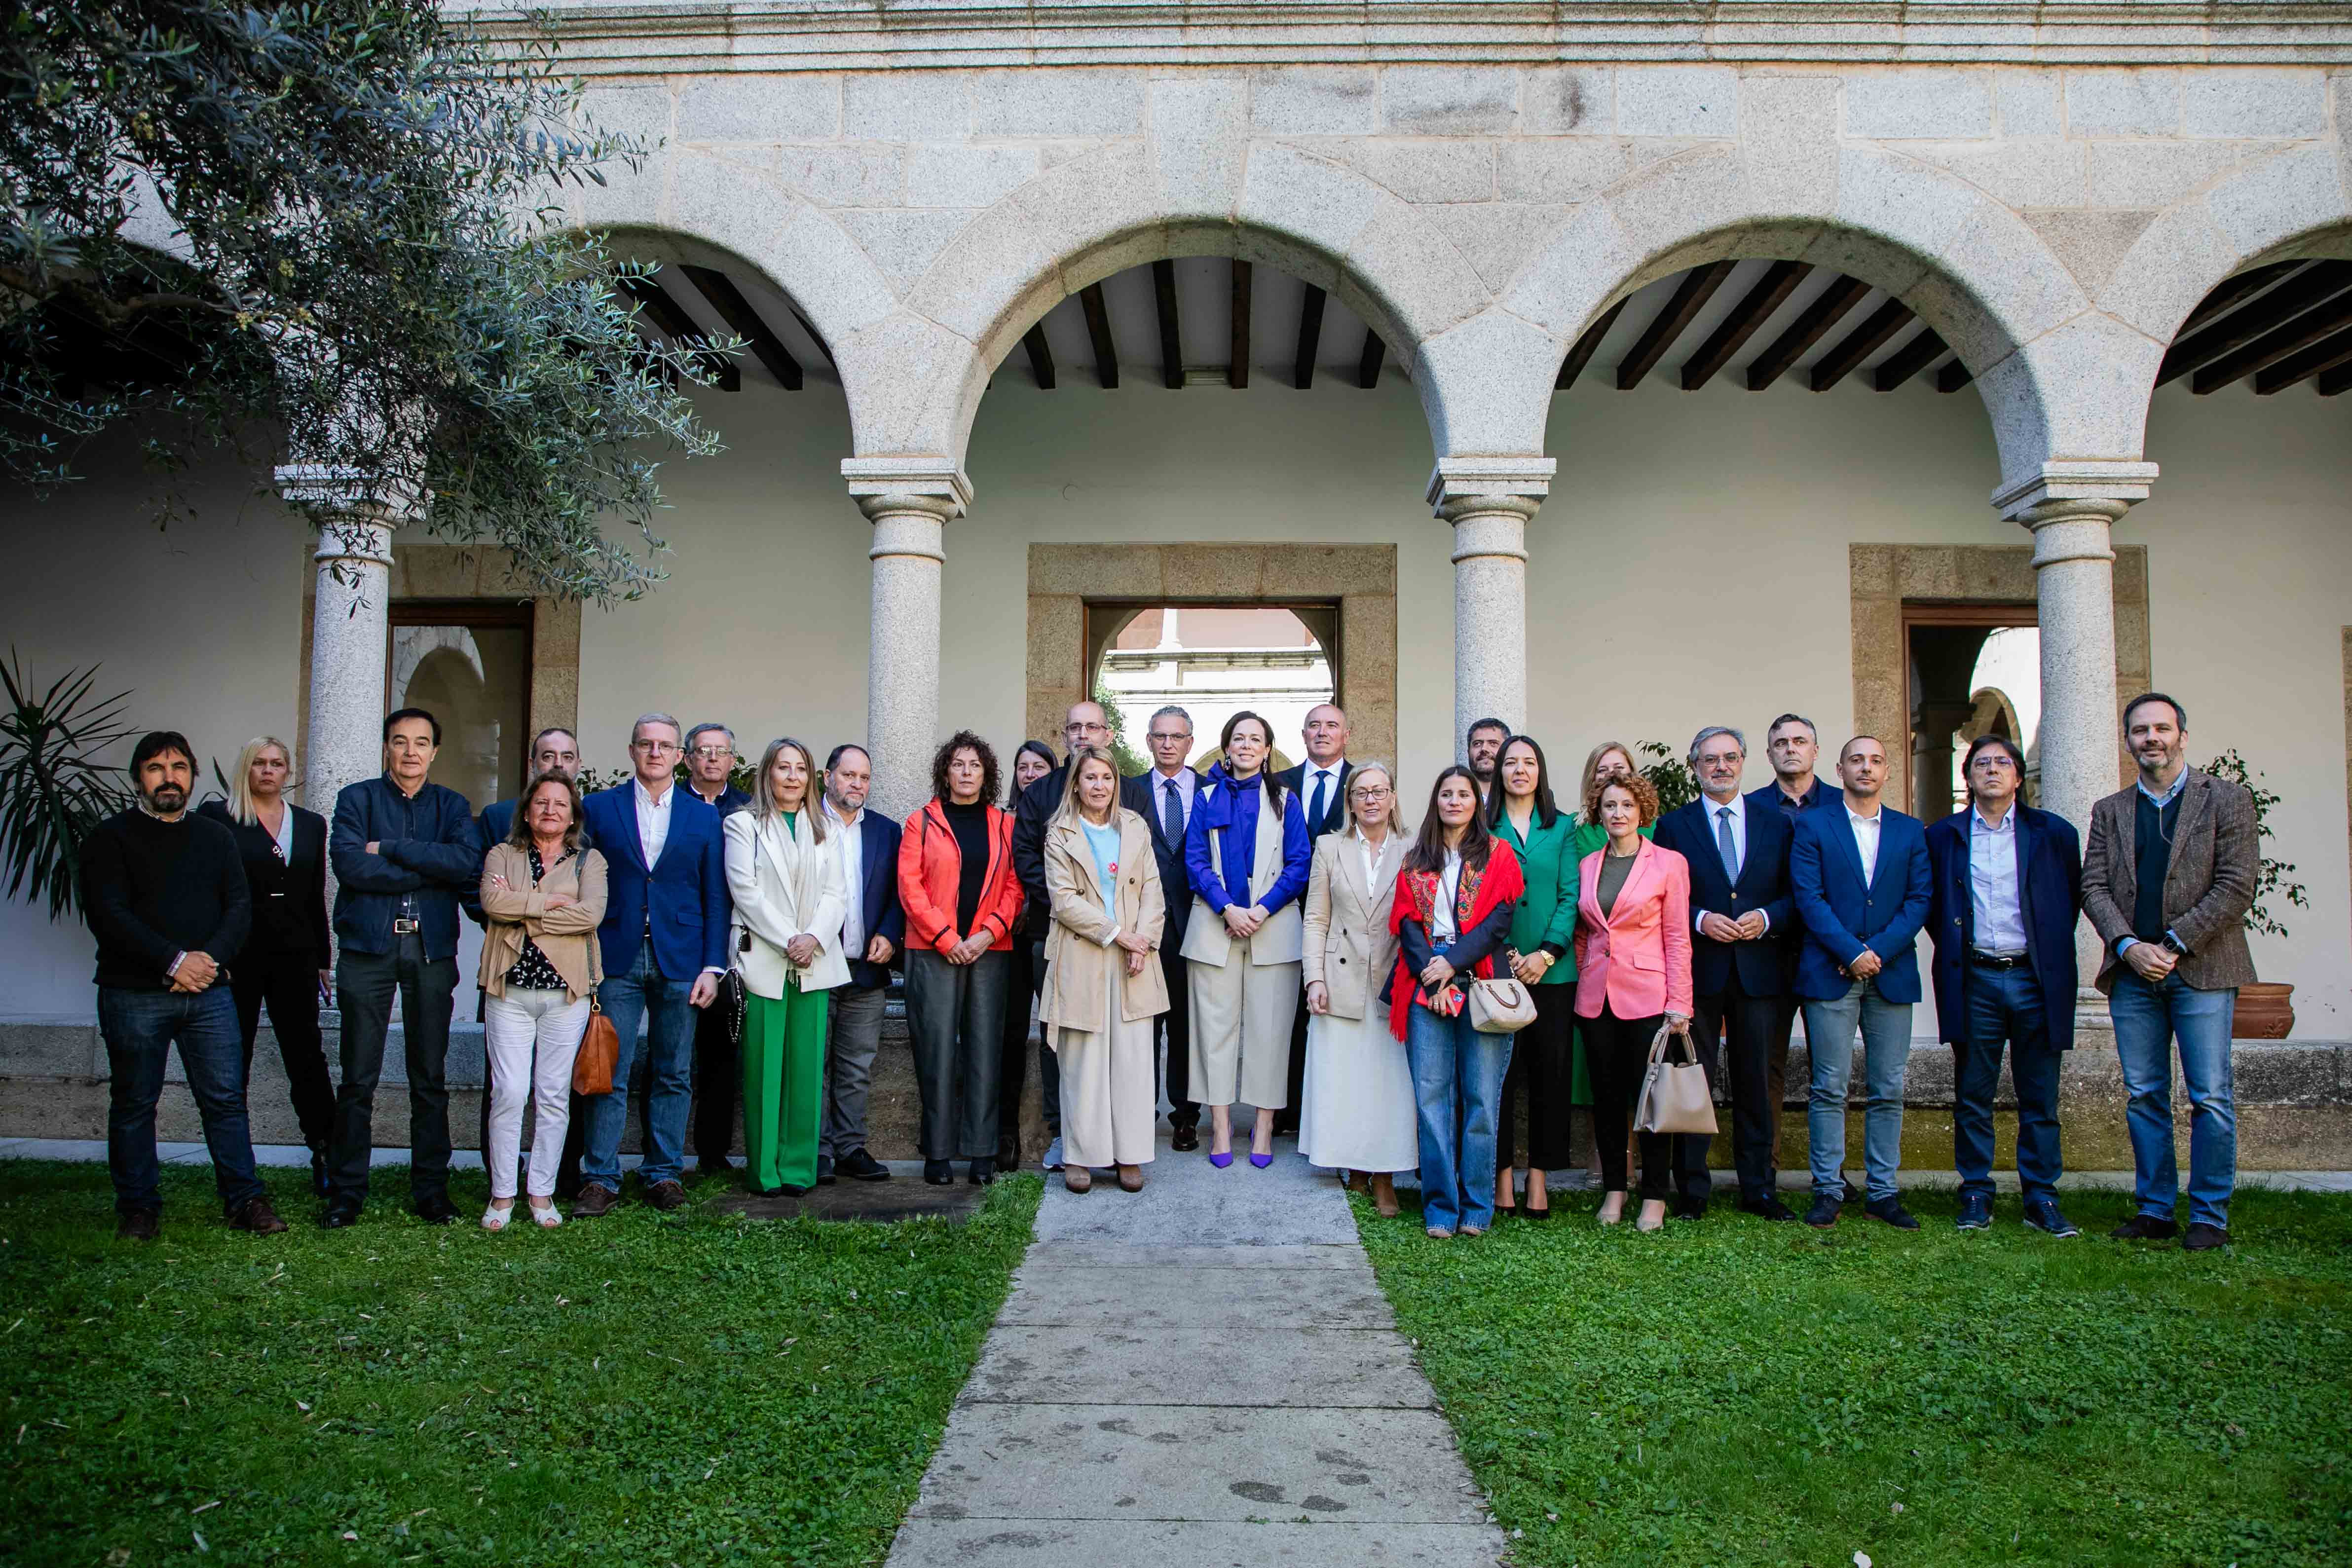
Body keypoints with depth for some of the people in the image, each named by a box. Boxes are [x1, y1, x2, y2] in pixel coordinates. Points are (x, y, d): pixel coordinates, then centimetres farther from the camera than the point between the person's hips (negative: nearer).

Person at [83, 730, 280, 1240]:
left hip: (208, 991, 2)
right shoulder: (110, 838, 3)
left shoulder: (215, 837, 14)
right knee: (133, 1104, 5)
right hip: (133, 994, -2)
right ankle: (138, 1209, 16)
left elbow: (239, 907, 7)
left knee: (226, 1098, 1)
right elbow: (108, 915, -8)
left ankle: (245, 1200, 6)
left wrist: (210, 959, -11)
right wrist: (174, 962, -16)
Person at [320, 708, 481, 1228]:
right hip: (368, 949, -1)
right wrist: (435, 872, -11)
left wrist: (389, 848, -12)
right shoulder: (357, 799, 6)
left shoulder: (452, 806, 10)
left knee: (430, 1079, 6)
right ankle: (346, 1192, 11)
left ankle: (431, 1189, 15)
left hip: (431, 951, 1)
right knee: (358, 1079, 1)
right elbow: (349, 865, -11)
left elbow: (469, 862, -10)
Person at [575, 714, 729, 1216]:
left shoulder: (704, 817, 8)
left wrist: (713, 967, -1)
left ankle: (664, 1173, 16)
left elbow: (715, 897, 7)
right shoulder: (599, 808, 6)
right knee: (608, 1073, -1)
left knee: (673, 1075, 7)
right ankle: (600, 1179, 6)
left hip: (680, 961, 1)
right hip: (616, 959, -1)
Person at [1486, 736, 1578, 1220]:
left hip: (1552, 970, 1)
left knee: (1550, 1070, 4)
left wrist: (1547, 954, -9)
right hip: (1495, 968, -1)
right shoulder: (1483, 827, 5)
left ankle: (1538, 1175, 13)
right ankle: (1503, 1174, 10)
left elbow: (1570, 896, 2)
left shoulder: (1563, 827, 8)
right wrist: (1505, 954, -10)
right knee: (1497, 1070, 1)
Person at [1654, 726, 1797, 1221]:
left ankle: (1759, 1188, 19)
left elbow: (1797, 895, 7)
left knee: (1755, 1083, 8)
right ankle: (1691, 1190, 11)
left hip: (1759, 971, 2)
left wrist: (1767, 918, -11)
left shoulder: (1777, 823, 9)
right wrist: (1701, 920, -14)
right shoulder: (1673, 826, 5)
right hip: (1697, 970, -1)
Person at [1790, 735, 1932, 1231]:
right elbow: (1808, 897, -4)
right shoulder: (1812, 826, 4)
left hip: (1891, 974, 3)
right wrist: (1852, 953, -13)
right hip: (1830, 974, -2)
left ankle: (1882, 1192, 12)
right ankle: (1828, 1190, 5)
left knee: (1889, 1090, 5)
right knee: (1830, 1087, -2)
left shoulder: (1910, 831, 12)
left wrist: (1878, 952, -9)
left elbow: (1919, 900, 4)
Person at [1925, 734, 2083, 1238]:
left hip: (2036, 979, 0)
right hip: (1973, 980, 0)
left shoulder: (2054, 833, 6)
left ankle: (2041, 1198, 12)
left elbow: (2072, 899, 13)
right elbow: (1931, 906, 14)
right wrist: (1952, 949, 6)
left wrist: (2051, 950, 8)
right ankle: (1977, 1196, 12)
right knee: (1973, 1097, 5)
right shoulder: (1942, 836, 8)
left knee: (2040, 1099, 4)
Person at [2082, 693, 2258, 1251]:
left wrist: (2173, 945, -12)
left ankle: (2210, 1217, 7)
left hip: (2202, 969, -3)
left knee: (2211, 1097, -2)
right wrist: (2129, 946, -10)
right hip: (2131, 973, 3)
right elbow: (2094, 888, 6)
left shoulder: (2227, 800, 3)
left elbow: (2237, 886, -5)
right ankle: (2155, 1210, 15)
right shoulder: (2109, 812, 13)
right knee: (2144, 1096, 7)